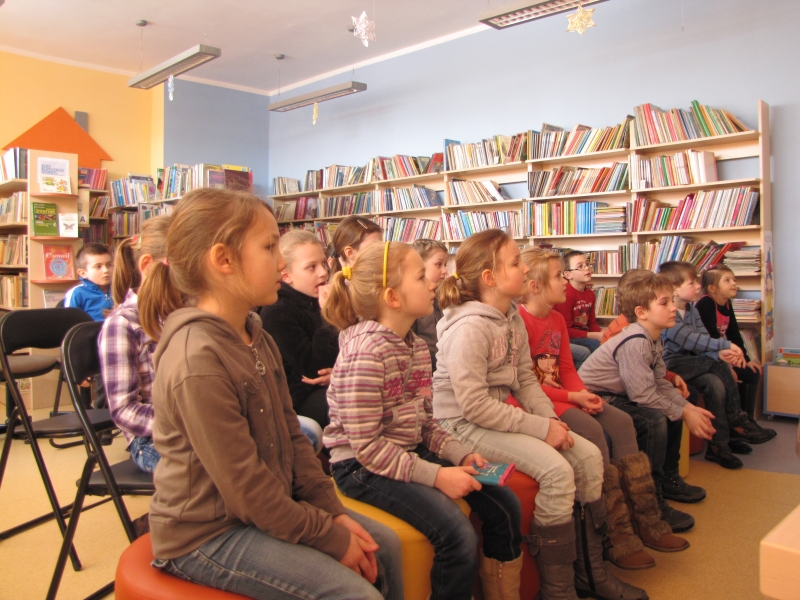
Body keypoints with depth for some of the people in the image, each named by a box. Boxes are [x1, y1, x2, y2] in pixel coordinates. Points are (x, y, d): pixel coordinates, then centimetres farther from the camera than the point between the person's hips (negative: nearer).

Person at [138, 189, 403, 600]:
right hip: (207, 534, -9)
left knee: (384, 547, 9)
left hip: (269, 509, 9)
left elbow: (292, 437, 7)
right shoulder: (197, 359, -26)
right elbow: (245, 488, -24)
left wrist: (334, 512, -1)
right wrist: (331, 538, -15)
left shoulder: (257, 339, 4)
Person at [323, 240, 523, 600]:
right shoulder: (367, 354, -22)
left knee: (504, 504, 3)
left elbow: (423, 422, 12)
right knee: (458, 535, -24)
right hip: (361, 466, -8)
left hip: (411, 452, 9)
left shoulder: (416, 346, 5)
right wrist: (436, 475, -23)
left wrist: (459, 455, -4)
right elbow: (367, 446, -22)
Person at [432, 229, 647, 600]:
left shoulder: (514, 319, 7)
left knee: (588, 456, 1)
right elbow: (475, 406, -26)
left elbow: (526, 380, 10)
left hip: (501, 414, 9)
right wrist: (540, 428, -22)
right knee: (556, 470, -23)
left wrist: (551, 419, -8)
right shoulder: (469, 328, -22)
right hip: (463, 424, -9)